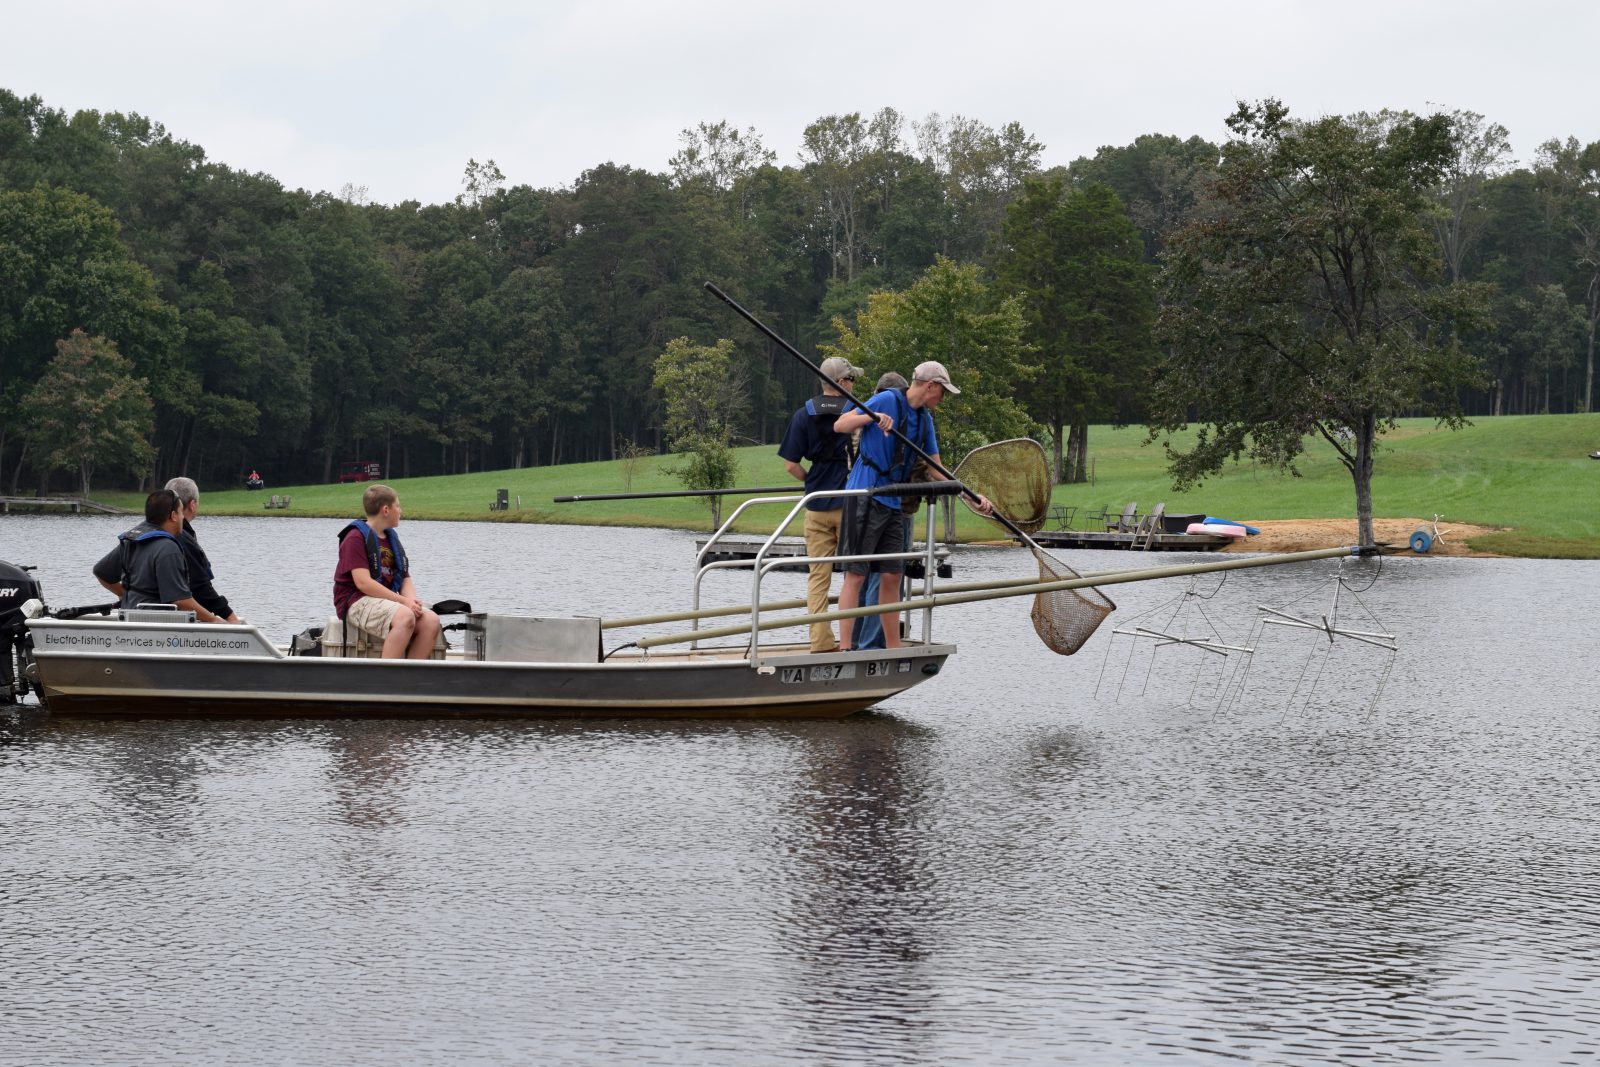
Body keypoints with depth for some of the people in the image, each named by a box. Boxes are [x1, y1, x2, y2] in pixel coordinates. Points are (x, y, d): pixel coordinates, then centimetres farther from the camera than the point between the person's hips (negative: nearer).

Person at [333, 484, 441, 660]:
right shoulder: (355, 538, -7)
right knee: (405, 617, -34)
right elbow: (363, 582, -17)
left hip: (387, 601, 8)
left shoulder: (392, 538, 20)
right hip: (358, 602, -8)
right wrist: (403, 601, -19)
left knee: (431, 621, -16)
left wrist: (411, 600, -7)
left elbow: (405, 579, 17)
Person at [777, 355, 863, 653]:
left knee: (818, 576, 6)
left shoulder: (804, 414, 1)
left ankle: (820, 640, 1)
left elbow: (790, 464, -2)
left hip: (816, 507, 2)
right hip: (850, 504, -2)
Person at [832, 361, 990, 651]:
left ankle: (893, 647, 16)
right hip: (865, 495, -8)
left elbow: (936, 471, 18)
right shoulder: (888, 400, -8)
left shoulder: (925, 419, 15)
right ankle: (844, 647, -9)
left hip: (892, 504, 8)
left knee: (892, 574, 9)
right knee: (856, 573, -9)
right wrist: (872, 417, -29)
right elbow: (840, 425, -12)